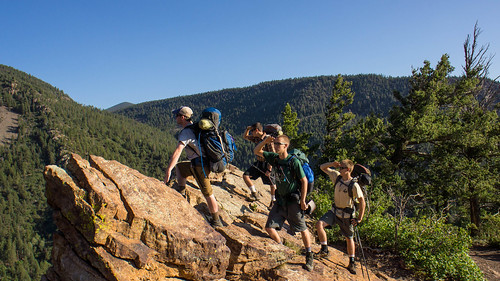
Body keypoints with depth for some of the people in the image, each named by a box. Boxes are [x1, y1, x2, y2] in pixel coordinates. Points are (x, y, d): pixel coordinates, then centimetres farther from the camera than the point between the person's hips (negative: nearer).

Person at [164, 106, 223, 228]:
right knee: (178, 167, 24)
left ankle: (216, 221, 6)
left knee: (207, 193, -2)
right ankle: (181, 193, 19)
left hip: (199, 165, -10)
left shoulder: (186, 131, -15)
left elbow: (178, 151, -25)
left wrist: (168, 170, -28)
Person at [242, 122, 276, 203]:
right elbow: (245, 137, 21)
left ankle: (273, 201, 24)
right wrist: (247, 129, 0)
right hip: (258, 163, 7)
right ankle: (254, 194, 3)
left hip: (266, 164, -7)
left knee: (272, 184, 5)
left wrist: (269, 169, -23)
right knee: (245, 175, -4)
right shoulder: (257, 138, 4)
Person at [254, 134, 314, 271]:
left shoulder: (294, 161, -17)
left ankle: (309, 256, 25)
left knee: (302, 229, 6)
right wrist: (265, 141, -7)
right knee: (269, 227, 0)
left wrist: (302, 201, -12)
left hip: (293, 200, -6)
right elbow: (257, 151, 10)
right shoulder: (274, 158, 0)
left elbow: (304, 181, -12)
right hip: (280, 199, 6)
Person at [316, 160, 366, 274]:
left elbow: (362, 202, -15)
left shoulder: (354, 185, -21)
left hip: (347, 214, -4)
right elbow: (322, 167, 1)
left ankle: (351, 263, 30)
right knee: (319, 224, -19)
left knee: (349, 238, 12)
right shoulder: (337, 176, -7)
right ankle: (324, 250, -4)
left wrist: (359, 219, -14)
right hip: (335, 210, 4)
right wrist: (333, 164, -16)